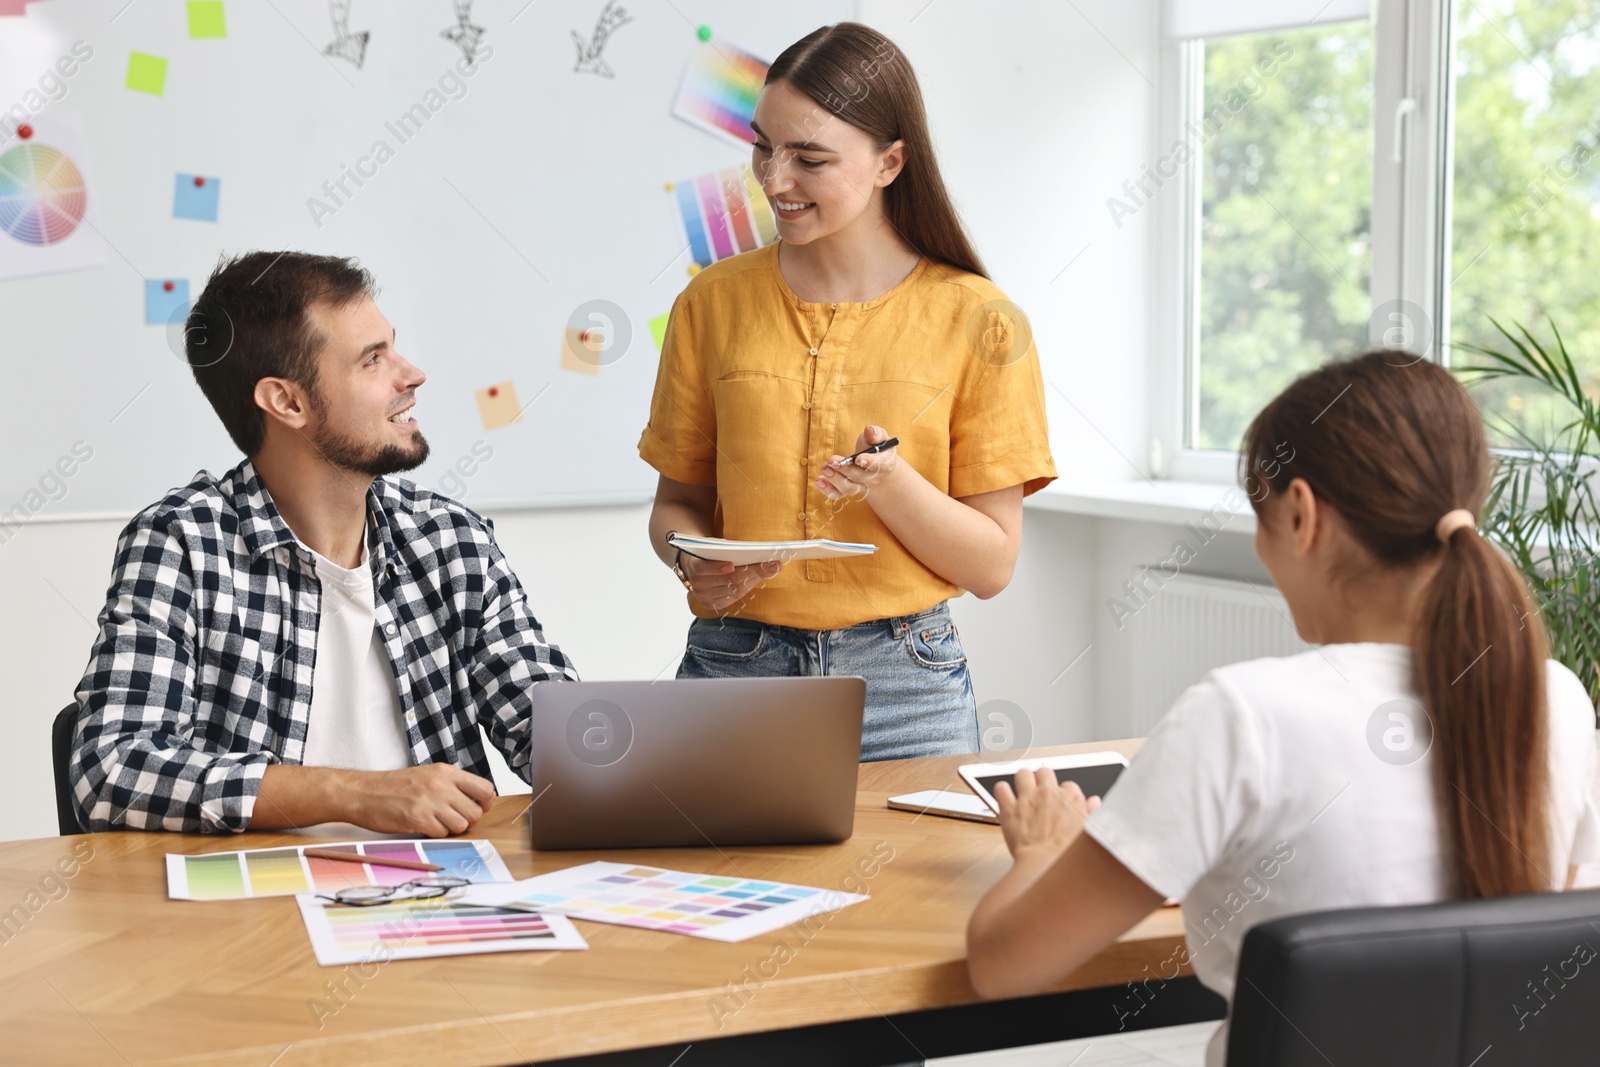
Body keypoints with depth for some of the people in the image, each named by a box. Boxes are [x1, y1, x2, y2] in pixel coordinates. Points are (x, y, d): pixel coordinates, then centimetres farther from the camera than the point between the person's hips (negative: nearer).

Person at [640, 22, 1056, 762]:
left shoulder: (975, 321, -3)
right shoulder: (714, 302, 4)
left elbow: (992, 566, -3)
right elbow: (678, 501, 11)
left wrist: (890, 484, -19)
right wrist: (694, 562, -11)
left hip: (903, 683, -1)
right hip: (733, 667, 1)